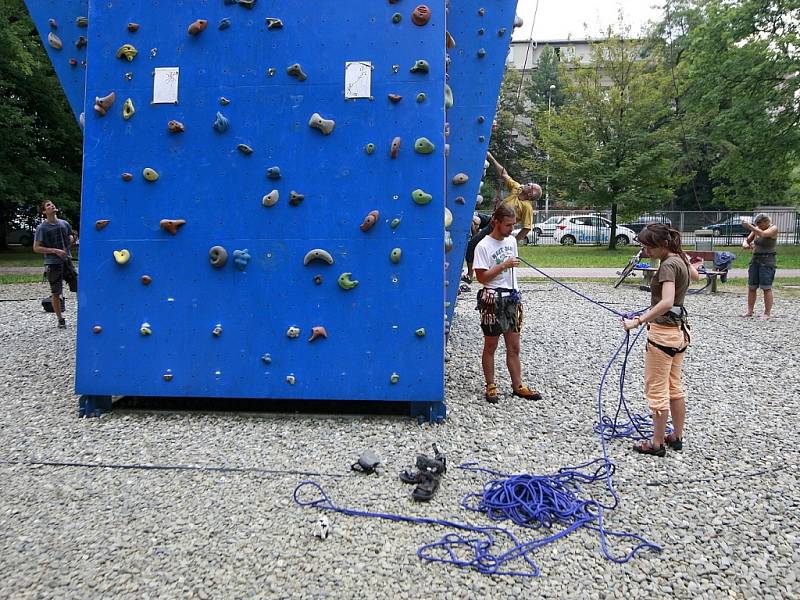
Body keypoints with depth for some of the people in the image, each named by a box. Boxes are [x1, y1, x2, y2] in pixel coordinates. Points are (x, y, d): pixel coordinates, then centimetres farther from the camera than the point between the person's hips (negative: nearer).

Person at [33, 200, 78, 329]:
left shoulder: (64, 223, 6)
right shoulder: (42, 228, -6)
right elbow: (36, 248, -8)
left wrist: (74, 239, -3)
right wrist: (55, 251, -18)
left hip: (67, 261, 3)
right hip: (53, 264, -3)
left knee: (79, 287, 1)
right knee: (56, 293, 4)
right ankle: (60, 319, 16)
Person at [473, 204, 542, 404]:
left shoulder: (511, 241, 9)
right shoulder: (483, 246, -12)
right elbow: (481, 277, -15)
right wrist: (504, 265, -21)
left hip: (512, 299, 6)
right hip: (493, 300, -6)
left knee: (514, 347, 9)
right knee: (490, 346, 5)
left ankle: (517, 386, 17)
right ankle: (491, 386, 16)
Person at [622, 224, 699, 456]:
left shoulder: (668, 265, -21)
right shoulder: (680, 259, 6)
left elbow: (666, 303, -33)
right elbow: (695, 275, 30)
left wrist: (638, 321, -34)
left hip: (663, 332, -10)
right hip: (679, 331, 10)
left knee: (657, 390, 1)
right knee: (674, 387, 18)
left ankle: (657, 444, 10)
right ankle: (677, 437, 29)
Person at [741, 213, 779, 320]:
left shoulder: (773, 229, -7)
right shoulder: (756, 229, 9)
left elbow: (762, 234, -26)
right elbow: (747, 240, 13)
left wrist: (749, 226, -25)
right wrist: (745, 243, -11)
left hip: (767, 262, -6)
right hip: (755, 260, 6)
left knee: (766, 288, -6)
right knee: (751, 287, 6)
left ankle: (767, 313, -1)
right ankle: (749, 311, 14)